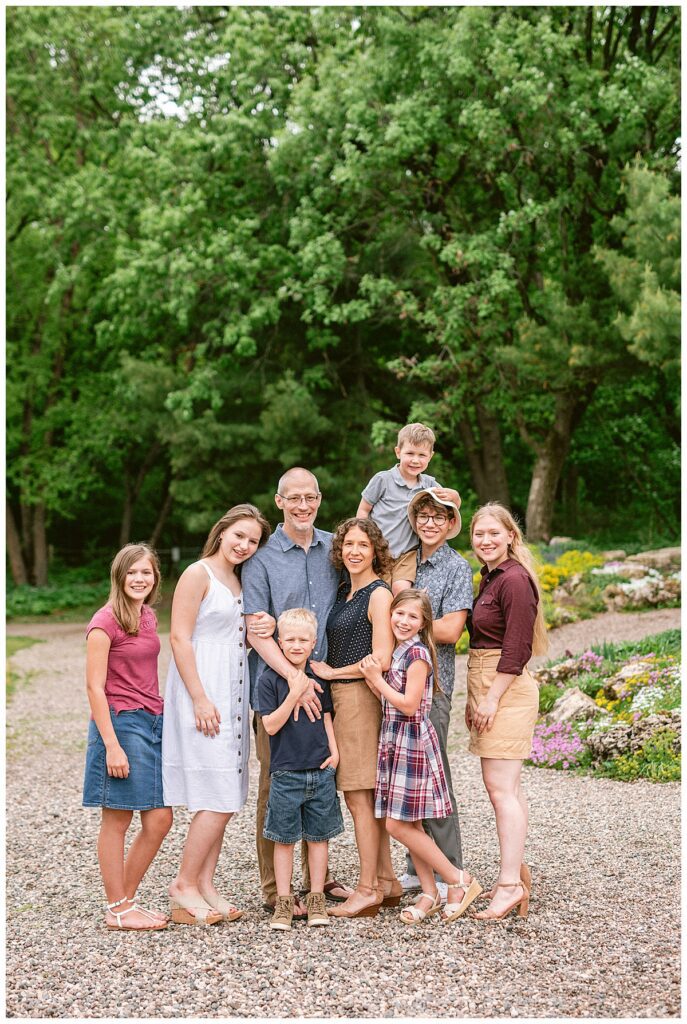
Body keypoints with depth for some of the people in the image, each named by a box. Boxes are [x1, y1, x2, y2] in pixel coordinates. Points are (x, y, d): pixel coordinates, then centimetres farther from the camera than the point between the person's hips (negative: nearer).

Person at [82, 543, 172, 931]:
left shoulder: (148, 617, 12)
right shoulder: (105, 622, -11)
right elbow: (95, 686, -13)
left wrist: (160, 719, 15)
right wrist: (112, 745, -17)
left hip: (154, 723, 8)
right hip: (120, 724, -8)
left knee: (160, 820, 7)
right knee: (117, 820, 2)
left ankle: (127, 900, 20)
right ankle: (117, 910, 13)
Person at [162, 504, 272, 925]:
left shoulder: (239, 581, 17)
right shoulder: (198, 574, -7)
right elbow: (180, 638, -14)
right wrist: (200, 700, -19)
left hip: (233, 695, 8)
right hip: (203, 693, -8)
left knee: (223, 800, 7)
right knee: (219, 799, -11)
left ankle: (206, 885, 13)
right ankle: (185, 886, -1)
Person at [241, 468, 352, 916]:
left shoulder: (334, 548, 9)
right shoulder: (261, 558, -4)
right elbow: (256, 630, -11)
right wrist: (294, 678, -22)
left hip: (326, 684, 4)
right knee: (277, 787, 0)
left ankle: (317, 876, 26)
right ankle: (274, 889, 9)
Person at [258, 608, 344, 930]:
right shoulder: (270, 679, -8)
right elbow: (270, 725, -13)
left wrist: (334, 752, 3)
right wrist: (295, 694, -22)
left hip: (321, 771, 4)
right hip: (286, 773, -3)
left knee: (318, 835, 9)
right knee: (284, 838, 3)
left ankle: (316, 898, 18)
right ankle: (283, 902, 12)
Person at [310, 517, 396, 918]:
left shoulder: (378, 594, -10)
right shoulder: (344, 591, 16)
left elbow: (382, 658, -17)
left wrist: (333, 672, -9)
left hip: (361, 696, -9)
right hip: (341, 698, 9)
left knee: (359, 795, -5)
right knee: (365, 796, 11)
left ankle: (368, 889, 1)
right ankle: (387, 882, 18)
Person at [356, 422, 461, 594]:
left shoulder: (429, 484, 5)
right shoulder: (383, 479, -6)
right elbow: (363, 510, 3)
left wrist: (454, 497, -9)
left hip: (408, 552, 2)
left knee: (401, 590, -19)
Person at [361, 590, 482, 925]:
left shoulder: (417, 653, -14)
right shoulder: (396, 651, 12)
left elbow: (408, 705, -19)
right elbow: (389, 703, 11)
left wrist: (377, 679, -14)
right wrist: (371, 678, -3)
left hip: (412, 741, -9)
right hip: (395, 741, 9)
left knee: (398, 825, -8)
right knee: (407, 824, 9)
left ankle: (459, 880, 1)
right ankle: (429, 894, 17)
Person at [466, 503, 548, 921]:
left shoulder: (514, 580, -14)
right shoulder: (490, 578, 16)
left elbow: (516, 649, -18)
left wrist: (492, 698, -18)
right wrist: (475, 698, 16)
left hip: (508, 689, -10)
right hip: (488, 689, 10)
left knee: (501, 788, -11)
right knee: (507, 787, 13)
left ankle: (510, 884, -9)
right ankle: (518, 871, 21)